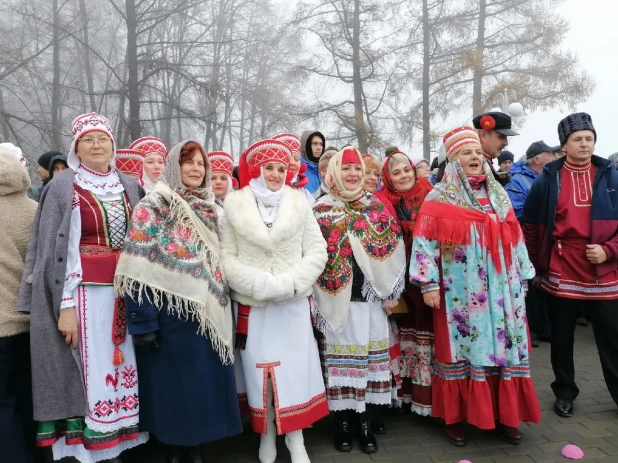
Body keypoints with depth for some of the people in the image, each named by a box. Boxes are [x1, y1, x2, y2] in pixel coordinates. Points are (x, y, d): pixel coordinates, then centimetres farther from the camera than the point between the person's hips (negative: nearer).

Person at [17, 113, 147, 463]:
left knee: (123, 366, 9)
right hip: (85, 292, -4)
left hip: (126, 291, 4)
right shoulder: (63, 187, -1)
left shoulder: (130, 186, 10)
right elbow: (53, 250, -5)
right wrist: (65, 305, -11)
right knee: (91, 369, -1)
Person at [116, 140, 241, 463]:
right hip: (170, 311, -5)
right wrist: (143, 321, -19)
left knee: (206, 379, 11)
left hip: (208, 310, 6)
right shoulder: (152, 207, -7)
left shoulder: (210, 208, 11)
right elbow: (139, 268, -13)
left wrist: (223, 307, 13)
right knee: (171, 381, 6)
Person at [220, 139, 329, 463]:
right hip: (252, 303, 0)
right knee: (259, 370, 8)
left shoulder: (299, 203, 3)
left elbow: (317, 251, 0)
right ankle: (267, 435, 29)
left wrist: (289, 283, -13)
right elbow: (226, 256, -4)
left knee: (295, 367, 4)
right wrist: (259, 283, -16)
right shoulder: (235, 205, 1)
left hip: (295, 302, 1)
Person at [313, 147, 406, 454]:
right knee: (340, 357, 4)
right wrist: (321, 297, -5)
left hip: (372, 296, 3)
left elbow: (394, 251, 6)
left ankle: (365, 422, 23)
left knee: (371, 356, 8)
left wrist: (392, 292, 2)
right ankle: (342, 422, 21)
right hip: (338, 298, -2)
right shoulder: (321, 210, -1)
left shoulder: (378, 207, 7)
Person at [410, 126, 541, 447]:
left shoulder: (498, 196, 12)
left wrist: (522, 278, 14)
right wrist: (429, 283, -13)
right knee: (462, 349, 3)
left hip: (501, 290, 5)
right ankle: (455, 417, 18)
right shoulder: (439, 199, -4)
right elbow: (424, 242, -8)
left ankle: (505, 414, 25)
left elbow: (515, 239, 16)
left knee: (504, 347, 9)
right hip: (460, 294, -5)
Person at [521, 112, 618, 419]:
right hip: (561, 274, 0)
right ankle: (564, 393, 29)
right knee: (562, 338, 12)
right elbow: (530, 225, 4)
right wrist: (536, 266, 3)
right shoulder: (548, 179, 0)